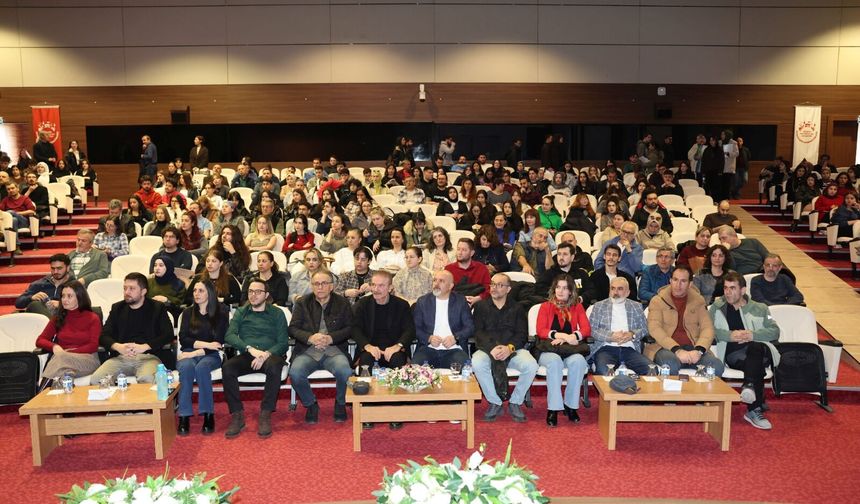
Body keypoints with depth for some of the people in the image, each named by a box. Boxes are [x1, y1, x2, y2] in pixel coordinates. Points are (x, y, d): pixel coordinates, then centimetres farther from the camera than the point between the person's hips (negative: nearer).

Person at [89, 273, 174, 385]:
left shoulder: (157, 308, 11)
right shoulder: (117, 308, 20)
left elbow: (168, 334, -1)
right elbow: (104, 336, 12)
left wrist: (144, 347, -16)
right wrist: (118, 346, -11)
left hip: (148, 357, -3)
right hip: (120, 357, 3)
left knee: (147, 379, -37)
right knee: (95, 379, -26)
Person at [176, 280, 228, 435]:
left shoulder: (221, 312, 5)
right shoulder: (188, 312, 13)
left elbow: (219, 343, -4)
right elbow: (183, 339, 2)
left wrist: (194, 353, -14)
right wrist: (206, 344, -12)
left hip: (210, 356, -2)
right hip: (188, 354, 2)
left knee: (202, 367, -36)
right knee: (186, 367, -33)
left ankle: (208, 415, -30)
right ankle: (184, 417, -34)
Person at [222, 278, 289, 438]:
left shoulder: (277, 313, 11)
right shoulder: (240, 313, 17)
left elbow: (283, 342, 2)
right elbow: (229, 336, 0)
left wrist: (266, 354, -19)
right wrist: (250, 349, -17)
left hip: (270, 355, -2)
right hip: (246, 356, 2)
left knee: (274, 366, -37)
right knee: (227, 368, -29)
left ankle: (265, 415, -27)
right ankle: (237, 415, -22)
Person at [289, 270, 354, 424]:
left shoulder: (342, 303, 9)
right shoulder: (302, 303, 10)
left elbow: (350, 329, 4)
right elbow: (293, 328, 4)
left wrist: (331, 338, -14)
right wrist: (310, 337, -16)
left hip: (334, 350, -1)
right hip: (307, 351, 1)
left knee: (345, 372, -32)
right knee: (295, 373, -30)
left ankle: (340, 404, 1)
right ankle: (311, 404, 0)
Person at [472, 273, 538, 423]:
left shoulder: (517, 308, 17)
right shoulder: (481, 306, 14)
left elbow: (522, 334, 4)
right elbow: (478, 332, 2)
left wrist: (509, 347, -17)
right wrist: (492, 348, -18)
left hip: (513, 350, 1)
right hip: (487, 349, 0)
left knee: (531, 365, -29)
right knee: (477, 363, -34)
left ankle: (515, 403, -8)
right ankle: (494, 403, -15)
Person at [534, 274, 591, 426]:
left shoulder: (577, 307, 17)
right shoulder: (545, 306, 13)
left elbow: (586, 329, 3)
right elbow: (540, 331, 0)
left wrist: (568, 337, -15)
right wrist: (560, 335, -18)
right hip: (548, 349, -1)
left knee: (578, 361, -34)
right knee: (554, 361, -36)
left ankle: (570, 405, -22)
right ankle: (553, 408, -32)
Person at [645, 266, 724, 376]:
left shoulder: (698, 300, 15)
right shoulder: (658, 301, 6)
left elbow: (707, 328, 6)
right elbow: (654, 329, -8)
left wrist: (699, 350, -15)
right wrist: (677, 350, -22)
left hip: (693, 347, 3)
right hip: (666, 347, -3)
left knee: (717, 366, -25)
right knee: (671, 365, -38)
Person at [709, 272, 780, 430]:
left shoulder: (759, 308, 19)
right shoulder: (717, 307, 17)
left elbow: (775, 331, 7)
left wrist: (753, 335, -12)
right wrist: (730, 335, -13)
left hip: (758, 350, 1)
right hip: (732, 354, -1)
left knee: (755, 348, -38)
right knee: (757, 364, -35)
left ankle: (749, 386, -46)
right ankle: (755, 409, -40)